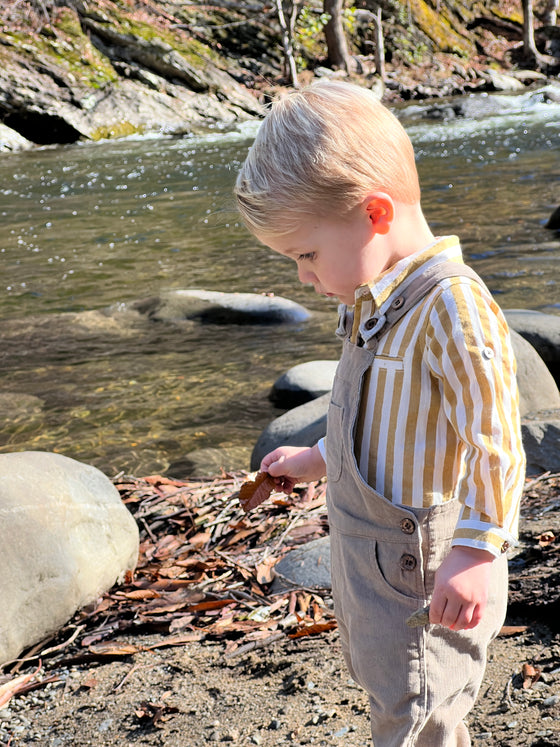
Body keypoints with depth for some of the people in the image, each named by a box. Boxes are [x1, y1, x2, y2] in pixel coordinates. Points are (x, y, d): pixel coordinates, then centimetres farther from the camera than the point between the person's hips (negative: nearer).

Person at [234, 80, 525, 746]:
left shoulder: (450, 306, -25)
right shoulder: (373, 303, 5)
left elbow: (495, 439, -25)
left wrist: (477, 550, -24)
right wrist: (319, 459, 27)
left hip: (421, 567, -9)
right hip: (365, 558, 9)